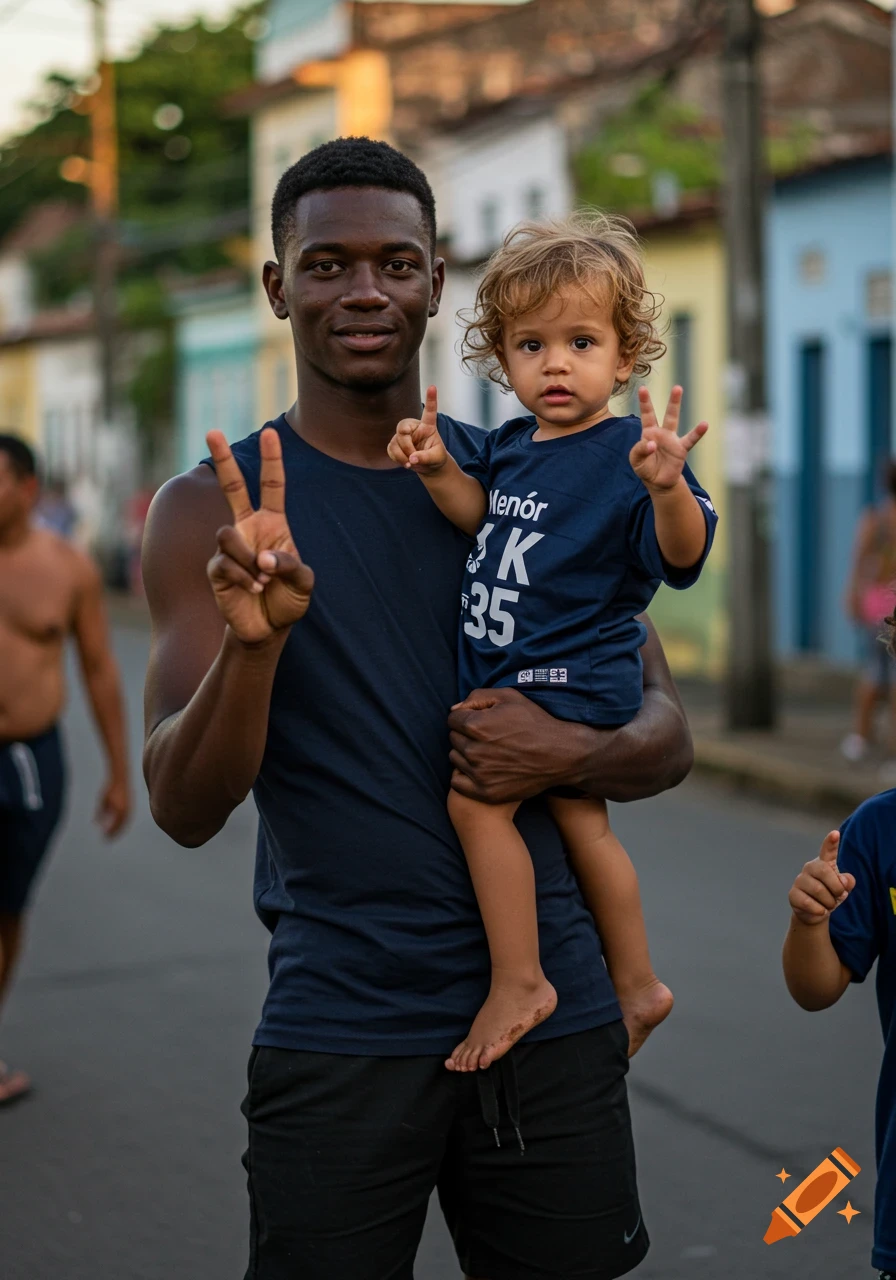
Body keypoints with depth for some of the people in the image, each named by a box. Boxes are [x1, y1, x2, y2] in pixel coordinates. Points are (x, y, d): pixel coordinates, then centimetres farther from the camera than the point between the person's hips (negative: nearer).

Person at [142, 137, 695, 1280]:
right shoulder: (210, 512, -2)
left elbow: (667, 733, 10)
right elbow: (183, 811, -10)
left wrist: (570, 751, -13)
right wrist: (250, 640, -29)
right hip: (337, 1035, -2)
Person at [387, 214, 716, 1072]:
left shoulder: (626, 453, -17)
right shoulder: (511, 444, 6)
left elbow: (682, 556, -26)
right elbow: (481, 513, 19)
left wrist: (669, 487, -46)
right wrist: (438, 469, 0)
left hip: (567, 678, -9)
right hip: (516, 678, 9)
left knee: (476, 798, -19)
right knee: (579, 822, 17)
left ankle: (519, 982, -9)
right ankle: (635, 983, 32)